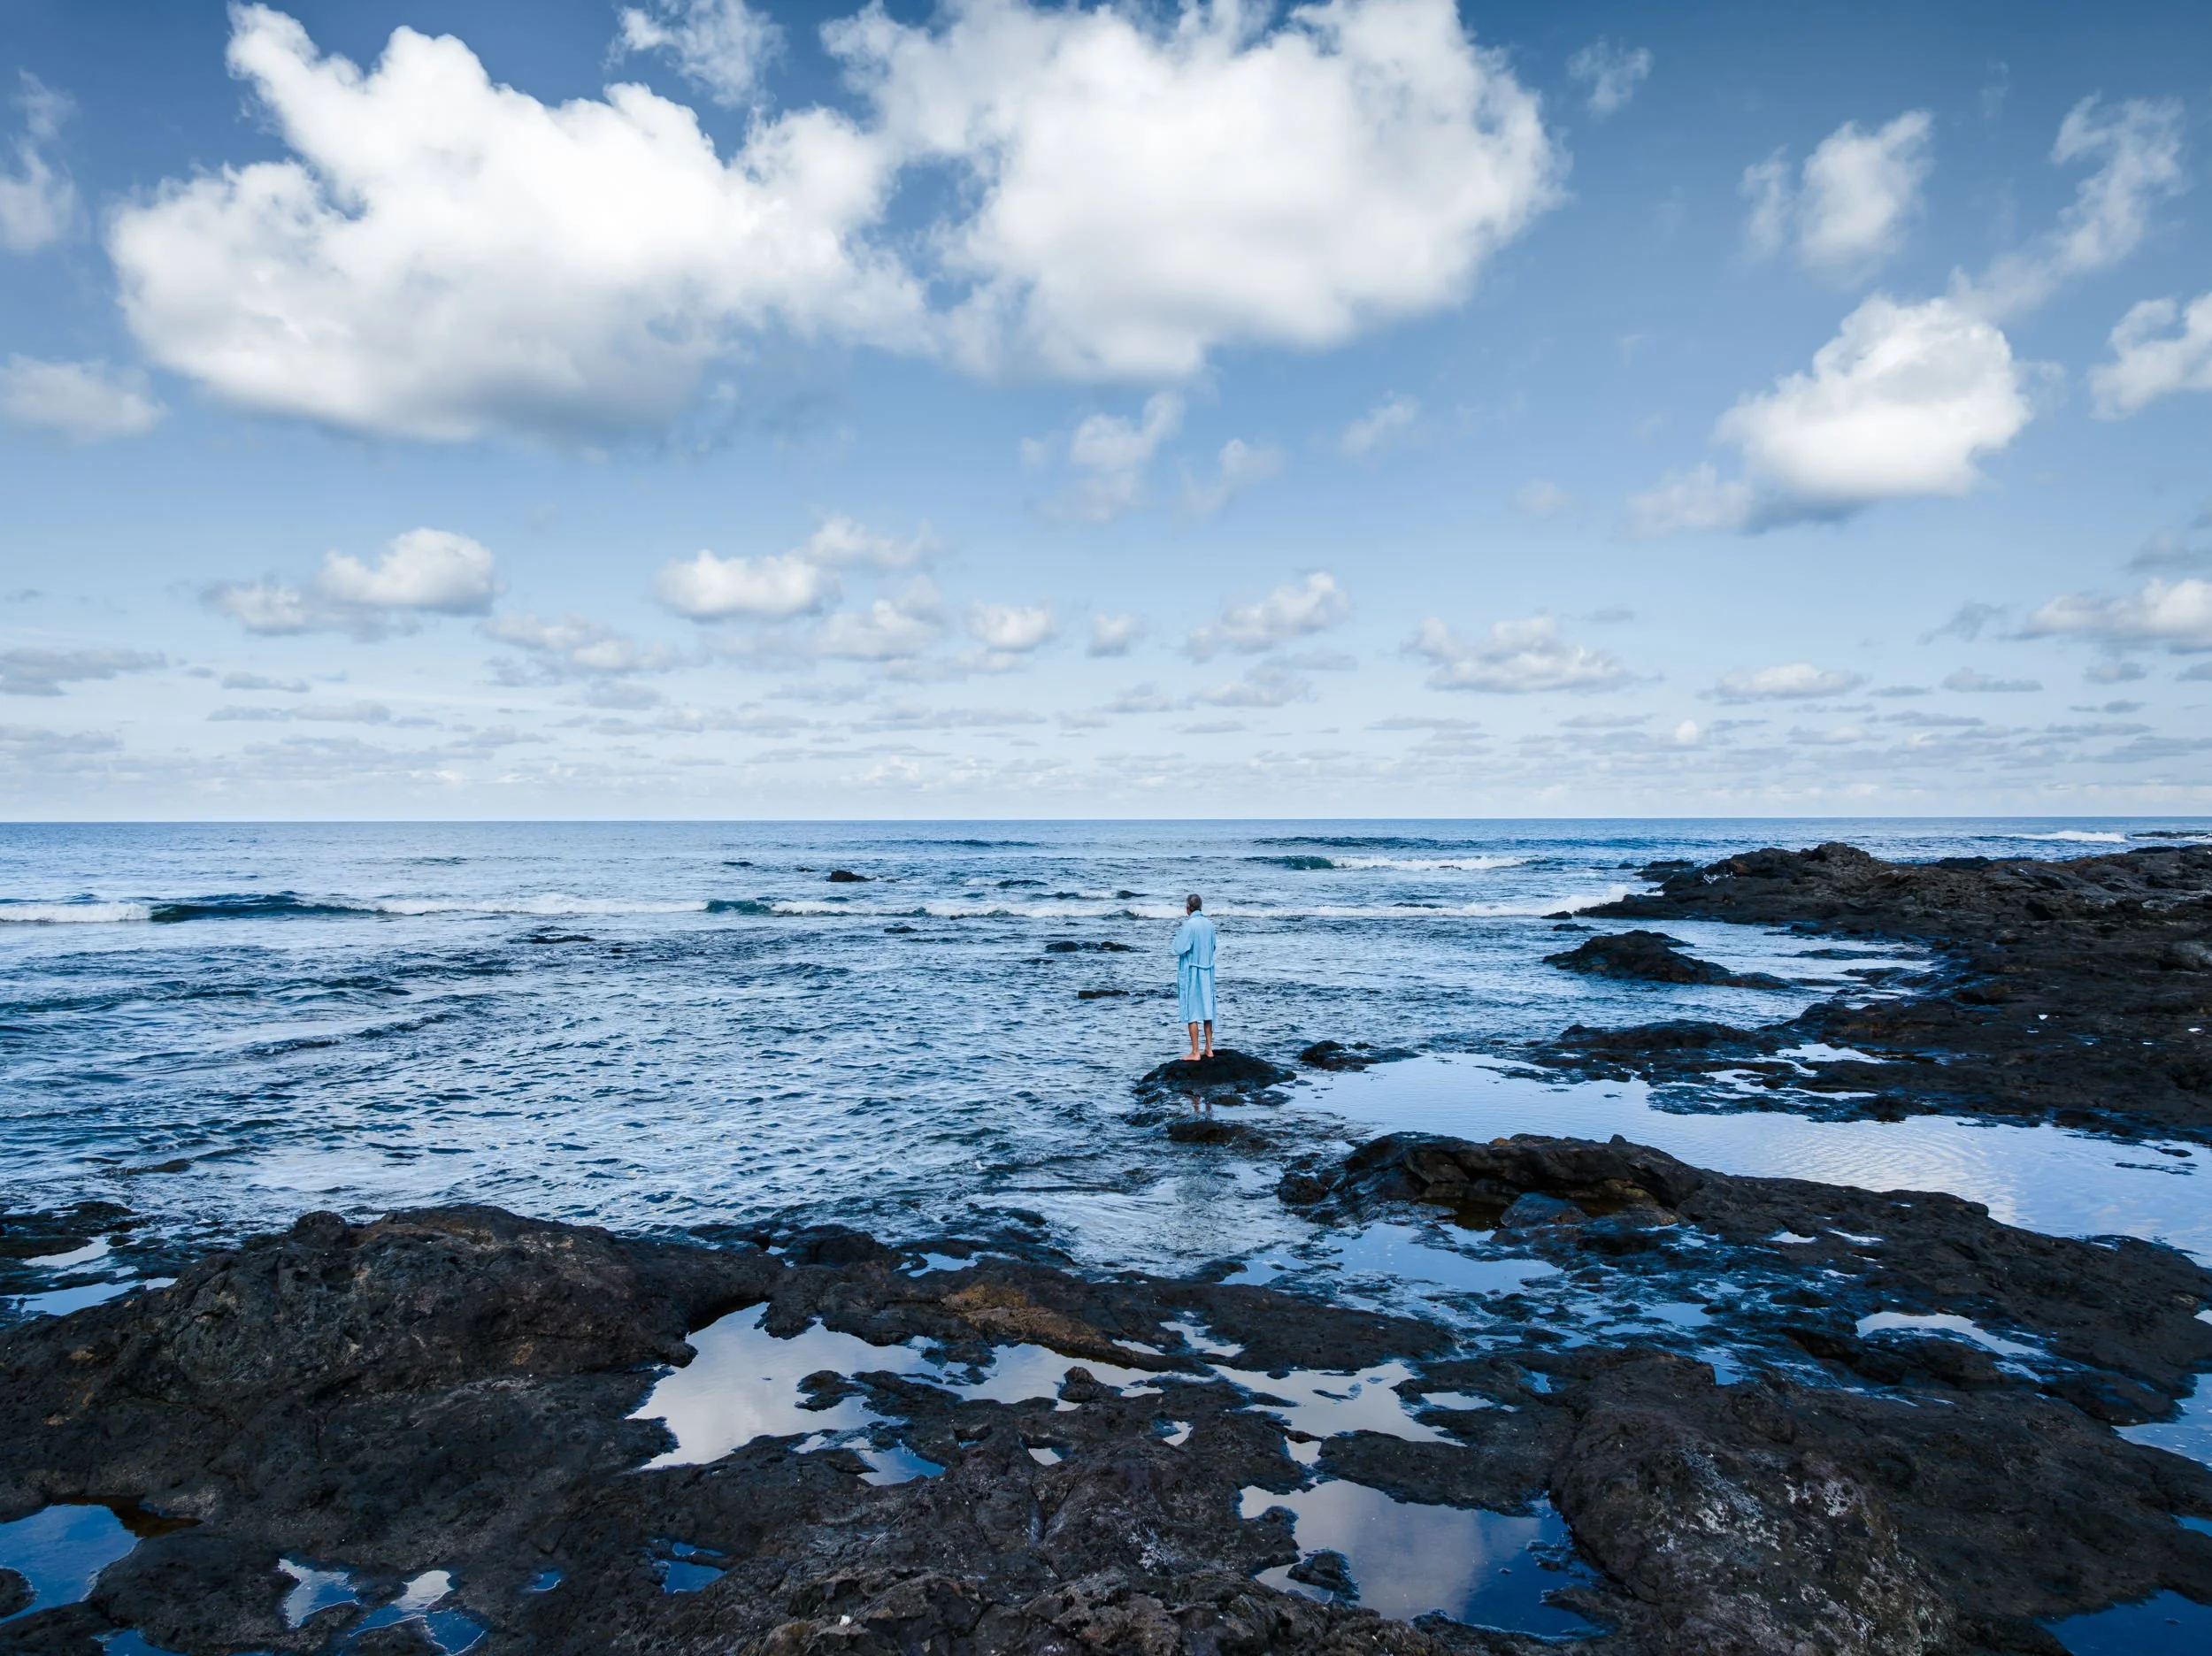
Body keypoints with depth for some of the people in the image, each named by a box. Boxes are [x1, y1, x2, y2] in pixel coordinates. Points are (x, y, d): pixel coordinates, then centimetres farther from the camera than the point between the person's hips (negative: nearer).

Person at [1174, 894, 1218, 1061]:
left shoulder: (1189, 925, -17)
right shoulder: (1209, 924, 3)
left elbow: (1180, 948, -18)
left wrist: (1179, 934, -4)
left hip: (1191, 972, -6)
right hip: (1207, 970, 6)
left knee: (1192, 1011, -1)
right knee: (1207, 1008, 13)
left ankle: (1195, 1052, -1)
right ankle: (1209, 1049, 19)